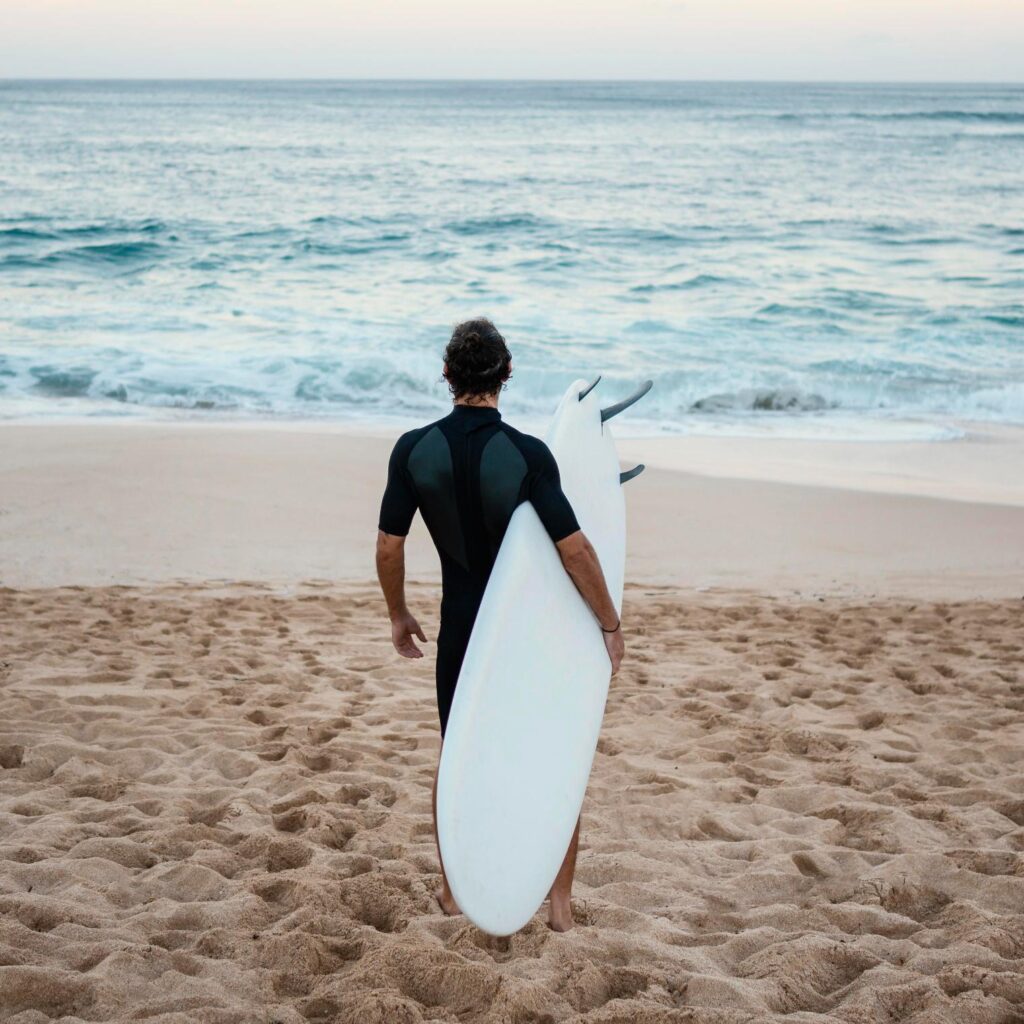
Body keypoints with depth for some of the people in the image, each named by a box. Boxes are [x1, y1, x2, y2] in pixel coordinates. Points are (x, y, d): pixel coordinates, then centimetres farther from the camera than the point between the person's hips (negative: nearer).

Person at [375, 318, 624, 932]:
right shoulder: (527, 454, -19)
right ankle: (561, 902, 13)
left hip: (462, 628, 3)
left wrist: (399, 615, 11)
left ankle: (453, 890, 29)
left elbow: (389, 546, -4)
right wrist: (611, 625, -11)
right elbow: (575, 548, -22)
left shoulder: (415, 450, -10)